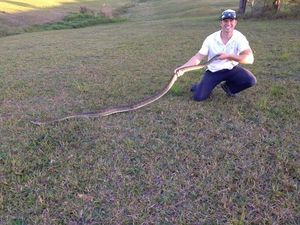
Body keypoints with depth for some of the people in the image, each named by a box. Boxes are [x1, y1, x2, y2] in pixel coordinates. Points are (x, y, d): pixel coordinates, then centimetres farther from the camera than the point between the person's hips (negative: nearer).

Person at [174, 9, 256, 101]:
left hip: (231, 69, 1)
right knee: (198, 96, -16)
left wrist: (228, 56, -36)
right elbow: (198, 57, -12)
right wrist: (183, 67, -26)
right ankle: (199, 87, 23)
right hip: (213, 71, -1)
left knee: (251, 80, -25)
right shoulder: (211, 39, -14)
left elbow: (250, 58, -28)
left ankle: (228, 86, 6)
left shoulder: (239, 37, -16)